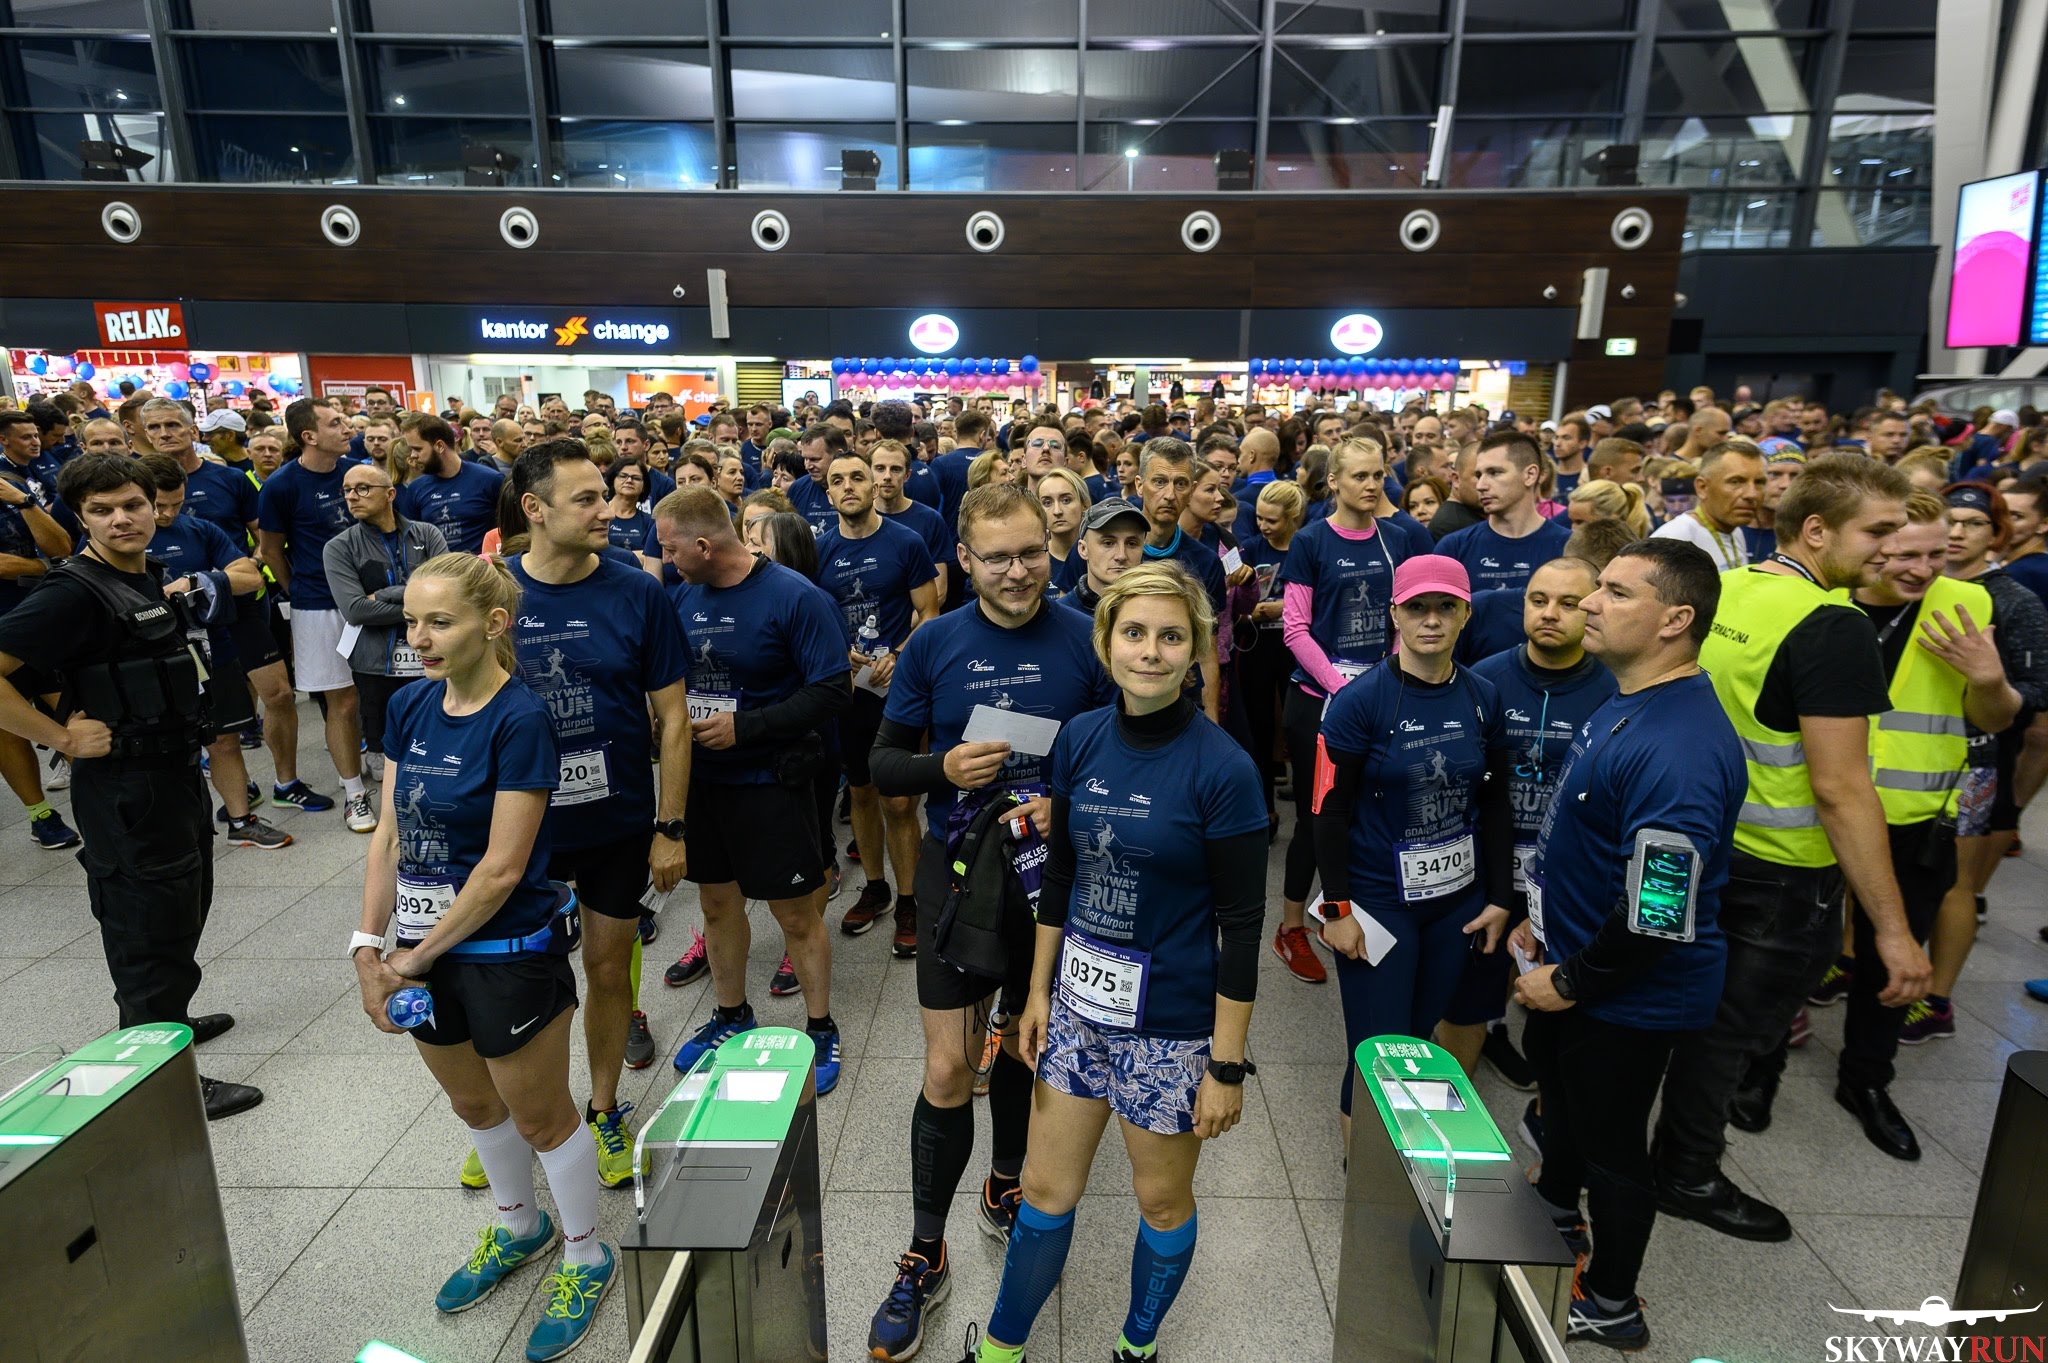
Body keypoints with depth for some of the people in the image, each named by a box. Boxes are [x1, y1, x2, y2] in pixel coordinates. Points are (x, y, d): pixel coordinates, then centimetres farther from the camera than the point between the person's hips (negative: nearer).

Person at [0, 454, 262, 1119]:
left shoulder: (147, 579, 8)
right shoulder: (75, 591, -19)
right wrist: (63, 738, -23)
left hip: (177, 772, 9)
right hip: (126, 787, -9)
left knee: (184, 913, 24)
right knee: (150, 933, 2)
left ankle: (171, 1020, 45)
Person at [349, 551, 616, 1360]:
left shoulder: (519, 720, -21)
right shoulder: (411, 708, 0)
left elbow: (502, 870, -20)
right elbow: (390, 835, 4)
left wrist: (417, 956, -12)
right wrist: (370, 947, -3)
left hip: (507, 954, -7)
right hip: (423, 952, 7)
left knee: (540, 1117, 11)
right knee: (474, 1104, 25)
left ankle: (585, 1258, 34)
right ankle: (519, 1228, 50)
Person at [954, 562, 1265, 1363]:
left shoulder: (1222, 769, -18)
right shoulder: (1079, 739, -4)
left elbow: (1241, 925, -14)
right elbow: (1059, 873, 6)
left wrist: (1227, 1064, -12)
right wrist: (1038, 990, 8)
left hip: (1172, 1022, -4)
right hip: (1078, 1002, 4)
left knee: (1162, 1201, 17)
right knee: (1046, 1189, 17)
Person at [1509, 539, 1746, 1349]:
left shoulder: (1681, 750, -33)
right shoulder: (1619, 701, -1)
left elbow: (1657, 917, -32)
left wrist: (1569, 983, -18)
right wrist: (1542, 920, 14)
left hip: (1630, 994, -9)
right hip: (1574, 960, 9)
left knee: (1610, 1146, 12)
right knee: (1561, 1090, 29)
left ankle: (1610, 1309, 37)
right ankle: (1555, 1213, 57)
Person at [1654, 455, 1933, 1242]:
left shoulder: (1720, 592, -1)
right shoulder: (1833, 629, -24)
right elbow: (1840, 789, -26)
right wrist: (1892, 929, -19)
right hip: (1781, 874, -7)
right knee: (1733, 1027, 12)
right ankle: (1688, 1176, 31)